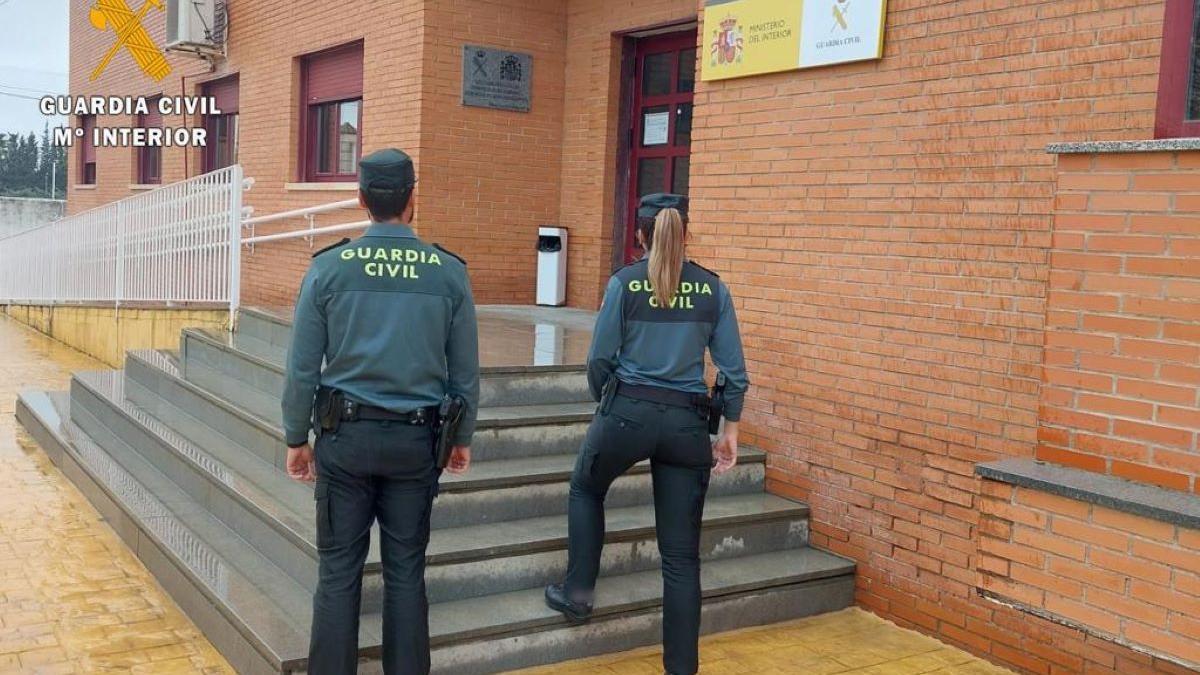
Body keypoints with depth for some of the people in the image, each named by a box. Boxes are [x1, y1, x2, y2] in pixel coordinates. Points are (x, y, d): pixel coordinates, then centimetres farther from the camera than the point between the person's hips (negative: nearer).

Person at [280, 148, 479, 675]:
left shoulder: (328, 268, -5)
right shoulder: (449, 272, -3)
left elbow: (302, 367, -3)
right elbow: (465, 371, 2)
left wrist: (296, 438, 9)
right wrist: (462, 437, 15)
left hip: (346, 435, -1)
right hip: (415, 440, 1)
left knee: (339, 573, 8)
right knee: (405, 573, 11)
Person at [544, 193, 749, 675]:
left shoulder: (624, 283, -2)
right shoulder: (713, 288, 4)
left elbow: (600, 359, -1)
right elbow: (734, 371, 2)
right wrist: (730, 430, 11)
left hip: (628, 411, -2)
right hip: (687, 422, 2)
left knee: (586, 490, 30)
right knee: (681, 555, 8)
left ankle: (577, 593, 27)